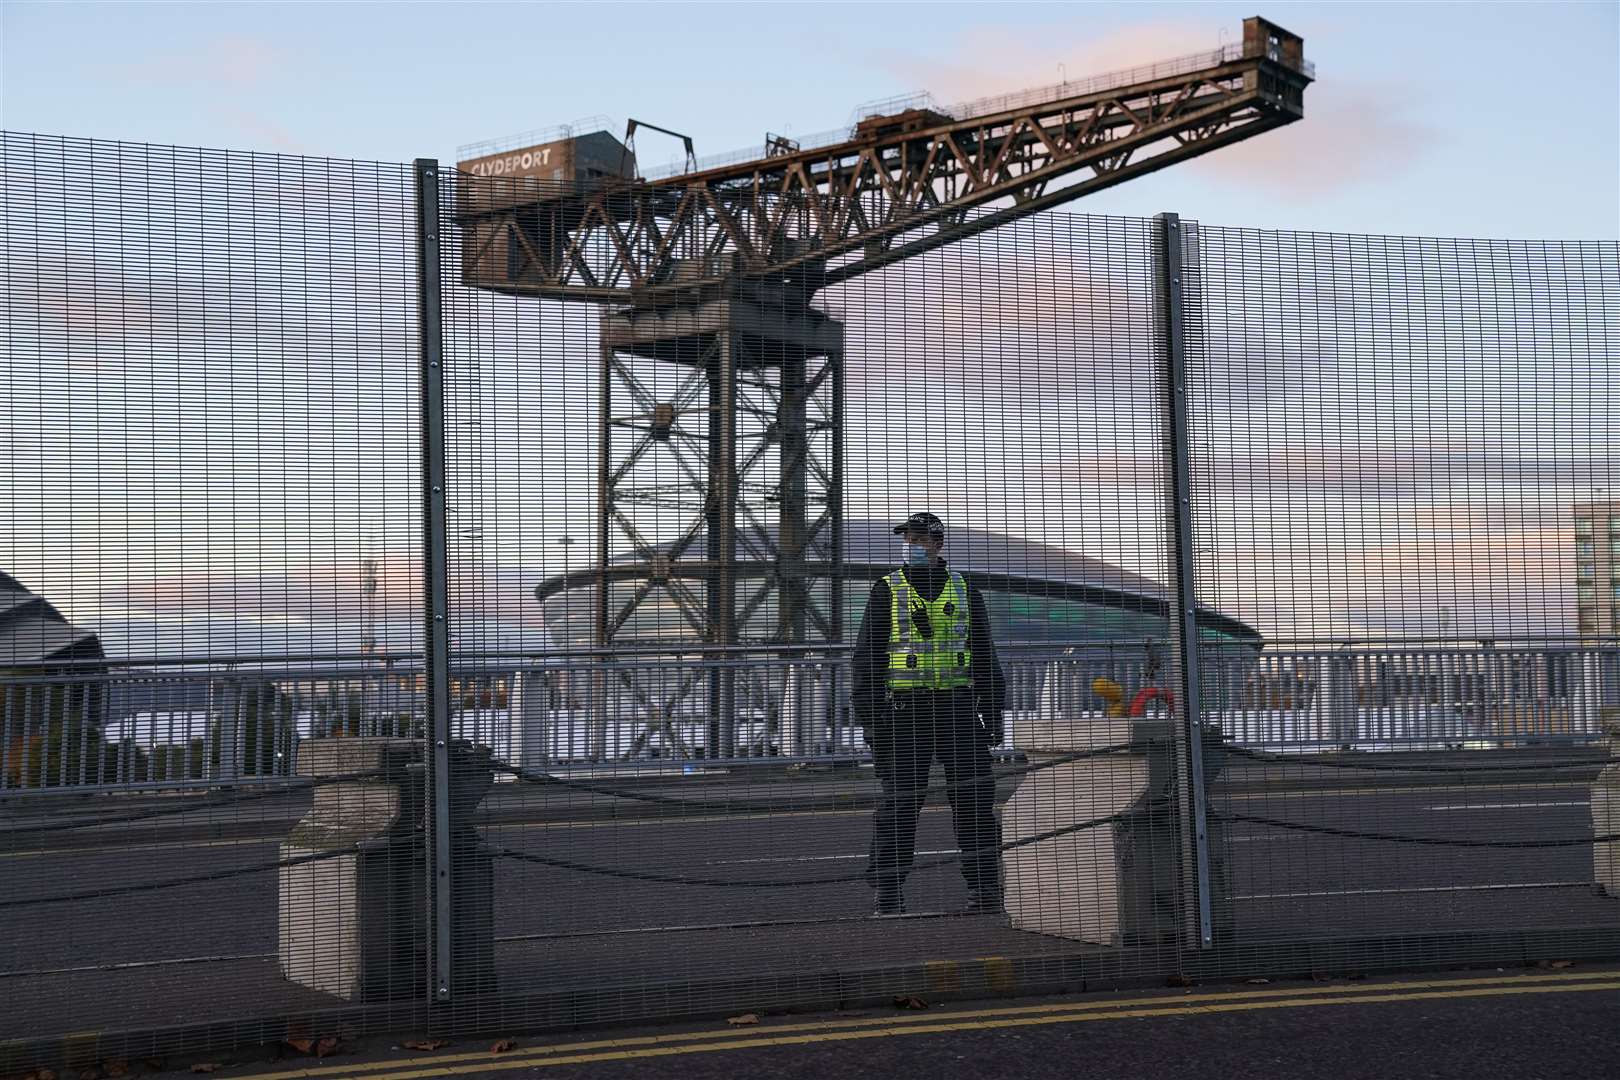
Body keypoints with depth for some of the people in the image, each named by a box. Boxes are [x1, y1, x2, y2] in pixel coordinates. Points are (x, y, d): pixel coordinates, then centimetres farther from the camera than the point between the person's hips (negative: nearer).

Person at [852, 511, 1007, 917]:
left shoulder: (964, 590, 11)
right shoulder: (887, 591, 4)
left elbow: (984, 655, 14)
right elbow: (867, 656, 2)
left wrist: (993, 712, 8)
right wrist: (870, 716, -6)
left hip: (957, 706, 2)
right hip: (904, 708, -2)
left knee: (974, 794, -2)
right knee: (900, 800, -2)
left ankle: (984, 888, 3)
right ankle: (888, 890, 7)